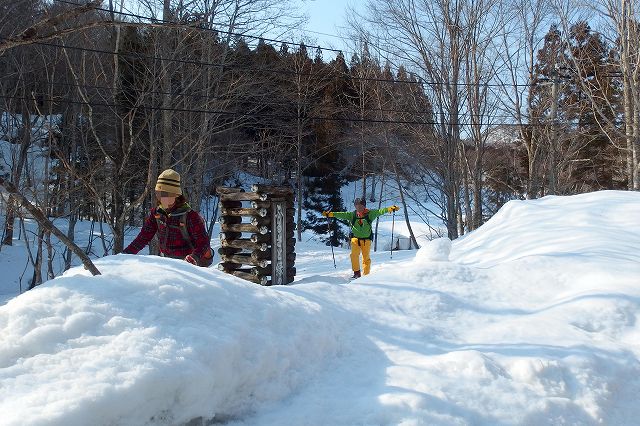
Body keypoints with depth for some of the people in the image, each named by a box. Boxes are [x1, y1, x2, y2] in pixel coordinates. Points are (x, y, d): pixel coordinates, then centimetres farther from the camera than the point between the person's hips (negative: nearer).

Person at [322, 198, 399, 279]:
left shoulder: (370, 214, -2)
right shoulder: (352, 215, 1)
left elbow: (380, 211, -8)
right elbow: (341, 215, -4)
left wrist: (391, 208, -19)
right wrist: (329, 214, -13)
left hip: (366, 239, 0)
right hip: (355, 238, 0)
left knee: (366, 258, 4)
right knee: (354, 255, -17)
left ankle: (366, 275, 17)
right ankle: (356, 273, -6)